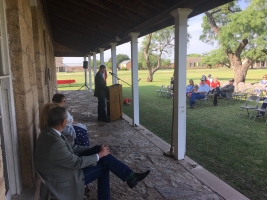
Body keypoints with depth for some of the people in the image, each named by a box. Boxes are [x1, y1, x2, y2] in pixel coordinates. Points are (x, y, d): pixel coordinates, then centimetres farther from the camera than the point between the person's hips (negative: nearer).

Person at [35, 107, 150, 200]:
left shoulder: (49, 132, -3)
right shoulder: (55, 143, -33)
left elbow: (69, 148, 5)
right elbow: (77, 162, -23)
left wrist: (97, 150, -1)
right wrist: (99, 155, -9)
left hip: (65, 167, 9)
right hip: (62, 181, -8)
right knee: (103, 164, -6)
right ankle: (130, 177, 14)